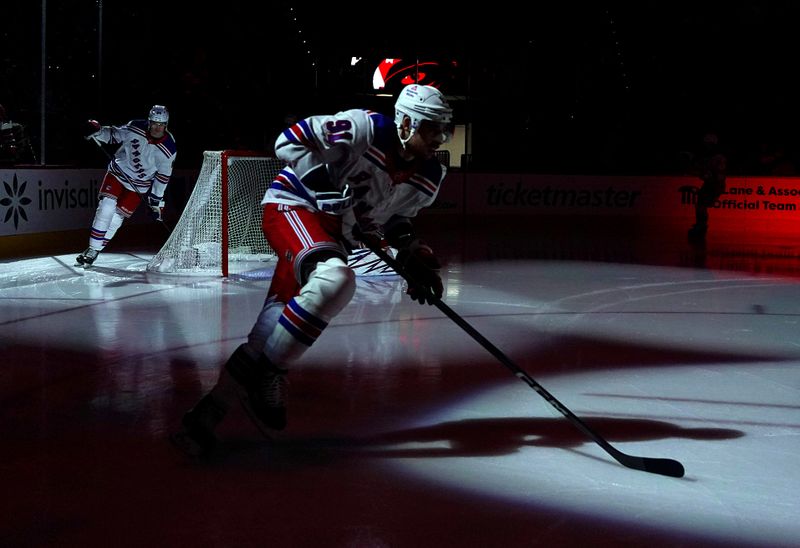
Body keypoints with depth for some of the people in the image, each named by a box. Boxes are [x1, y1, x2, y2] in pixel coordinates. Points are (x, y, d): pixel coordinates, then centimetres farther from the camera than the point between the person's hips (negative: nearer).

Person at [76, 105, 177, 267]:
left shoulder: (169, 149, -17)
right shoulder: (135, 128, -16)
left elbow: (162, 176, -6)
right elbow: (114, 135, 1)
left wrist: (157, 201, -1)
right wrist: (97, 131, -18)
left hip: (139, 185, -1)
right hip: (118, 171, 1)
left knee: (117, 217, -5)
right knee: (106, 207, -14)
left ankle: (95, 251, 8)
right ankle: (92, 247, -3)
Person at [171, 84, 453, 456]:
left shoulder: (428, 178, 2)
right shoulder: (367, 129, -19)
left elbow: (396, 218, 18)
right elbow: (290, 140, -15)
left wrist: (415, 256, 2)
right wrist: (326, 183, -23)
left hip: (331, 231, 7)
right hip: (292, 206, -7)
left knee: (278, 323, -1)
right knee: (336, 279, -34)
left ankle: (208, 413, 6)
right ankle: (265, 374, -21)